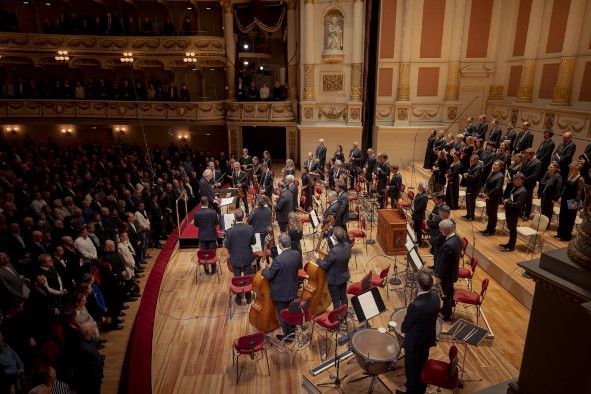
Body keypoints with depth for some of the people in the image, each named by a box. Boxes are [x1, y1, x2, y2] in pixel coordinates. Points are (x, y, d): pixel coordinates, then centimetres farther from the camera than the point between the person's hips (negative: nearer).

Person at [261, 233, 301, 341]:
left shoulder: (279, 260, -34)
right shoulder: (297, 254, -15)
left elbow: (268, 276, -22)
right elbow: (299, 266, 6)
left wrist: (264, 269, -2)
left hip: (281, 293, -6)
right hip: (292, 290, 6)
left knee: (282, 315, 15)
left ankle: (287, 335, 32)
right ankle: (292, 330, 47)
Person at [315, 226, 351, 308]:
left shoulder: (333, 251, -36)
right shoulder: (347, 246, -14)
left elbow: (325, 266, -24)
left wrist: (317, 258, -7)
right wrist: (334, 244, -1)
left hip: (335, 280, -7)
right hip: (344, 277, 7)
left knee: (336, 300, 14)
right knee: (343, 296, 26)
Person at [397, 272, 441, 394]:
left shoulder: (416, 305, -38)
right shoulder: (435, 296, -15)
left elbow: (405, 327, -23)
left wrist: (403, 328, -2)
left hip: (414, 342, -7)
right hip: (428, 338, 7)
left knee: (412, 369, 17)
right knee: (422, 366, 29)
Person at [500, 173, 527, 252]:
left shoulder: (522, 191, -19)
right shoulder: (515, 188, 8)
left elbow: (518, 204, -24)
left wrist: (507, 203, -19)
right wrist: (505, 200, 1)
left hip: (514, 213, -8)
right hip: (509, 211, 8)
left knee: (512, 229, 3)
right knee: (510, 228, 19)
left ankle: (511, 246, 14)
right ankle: (510, 243, 33)